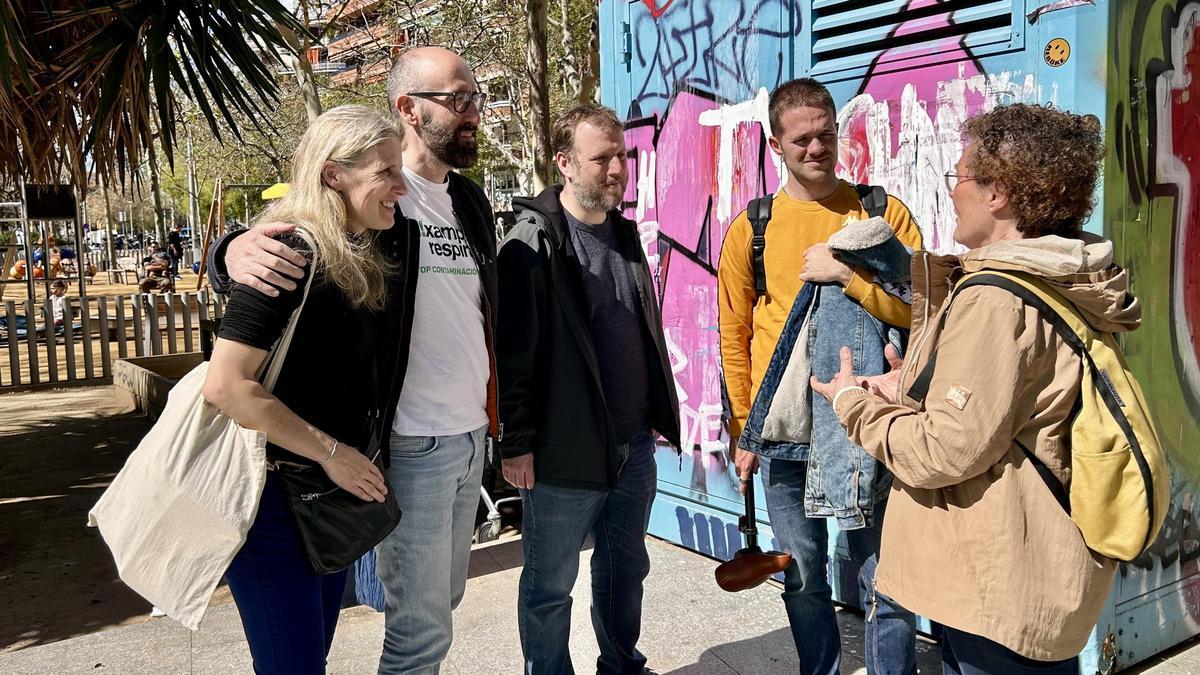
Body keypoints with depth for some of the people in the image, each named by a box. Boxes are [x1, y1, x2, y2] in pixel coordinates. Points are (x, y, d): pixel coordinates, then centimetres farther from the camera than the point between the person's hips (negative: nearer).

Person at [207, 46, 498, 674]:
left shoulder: (472, 202, 11)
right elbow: (264, 241, -9)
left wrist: (494, 412, 15)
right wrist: (235, 252, -33)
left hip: (473, 436, 7)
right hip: (412, 444, -7)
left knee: (442, 598, 20)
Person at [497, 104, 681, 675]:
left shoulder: (624, 234, 10)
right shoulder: (532, 243, -13)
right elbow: (513, 351, -14)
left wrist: (660, 411, 18)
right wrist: (516, 444, -15)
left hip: (635, 444, 7)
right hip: (564, 452, -7)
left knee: (626, 568, 21)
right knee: (550, 586, 8)